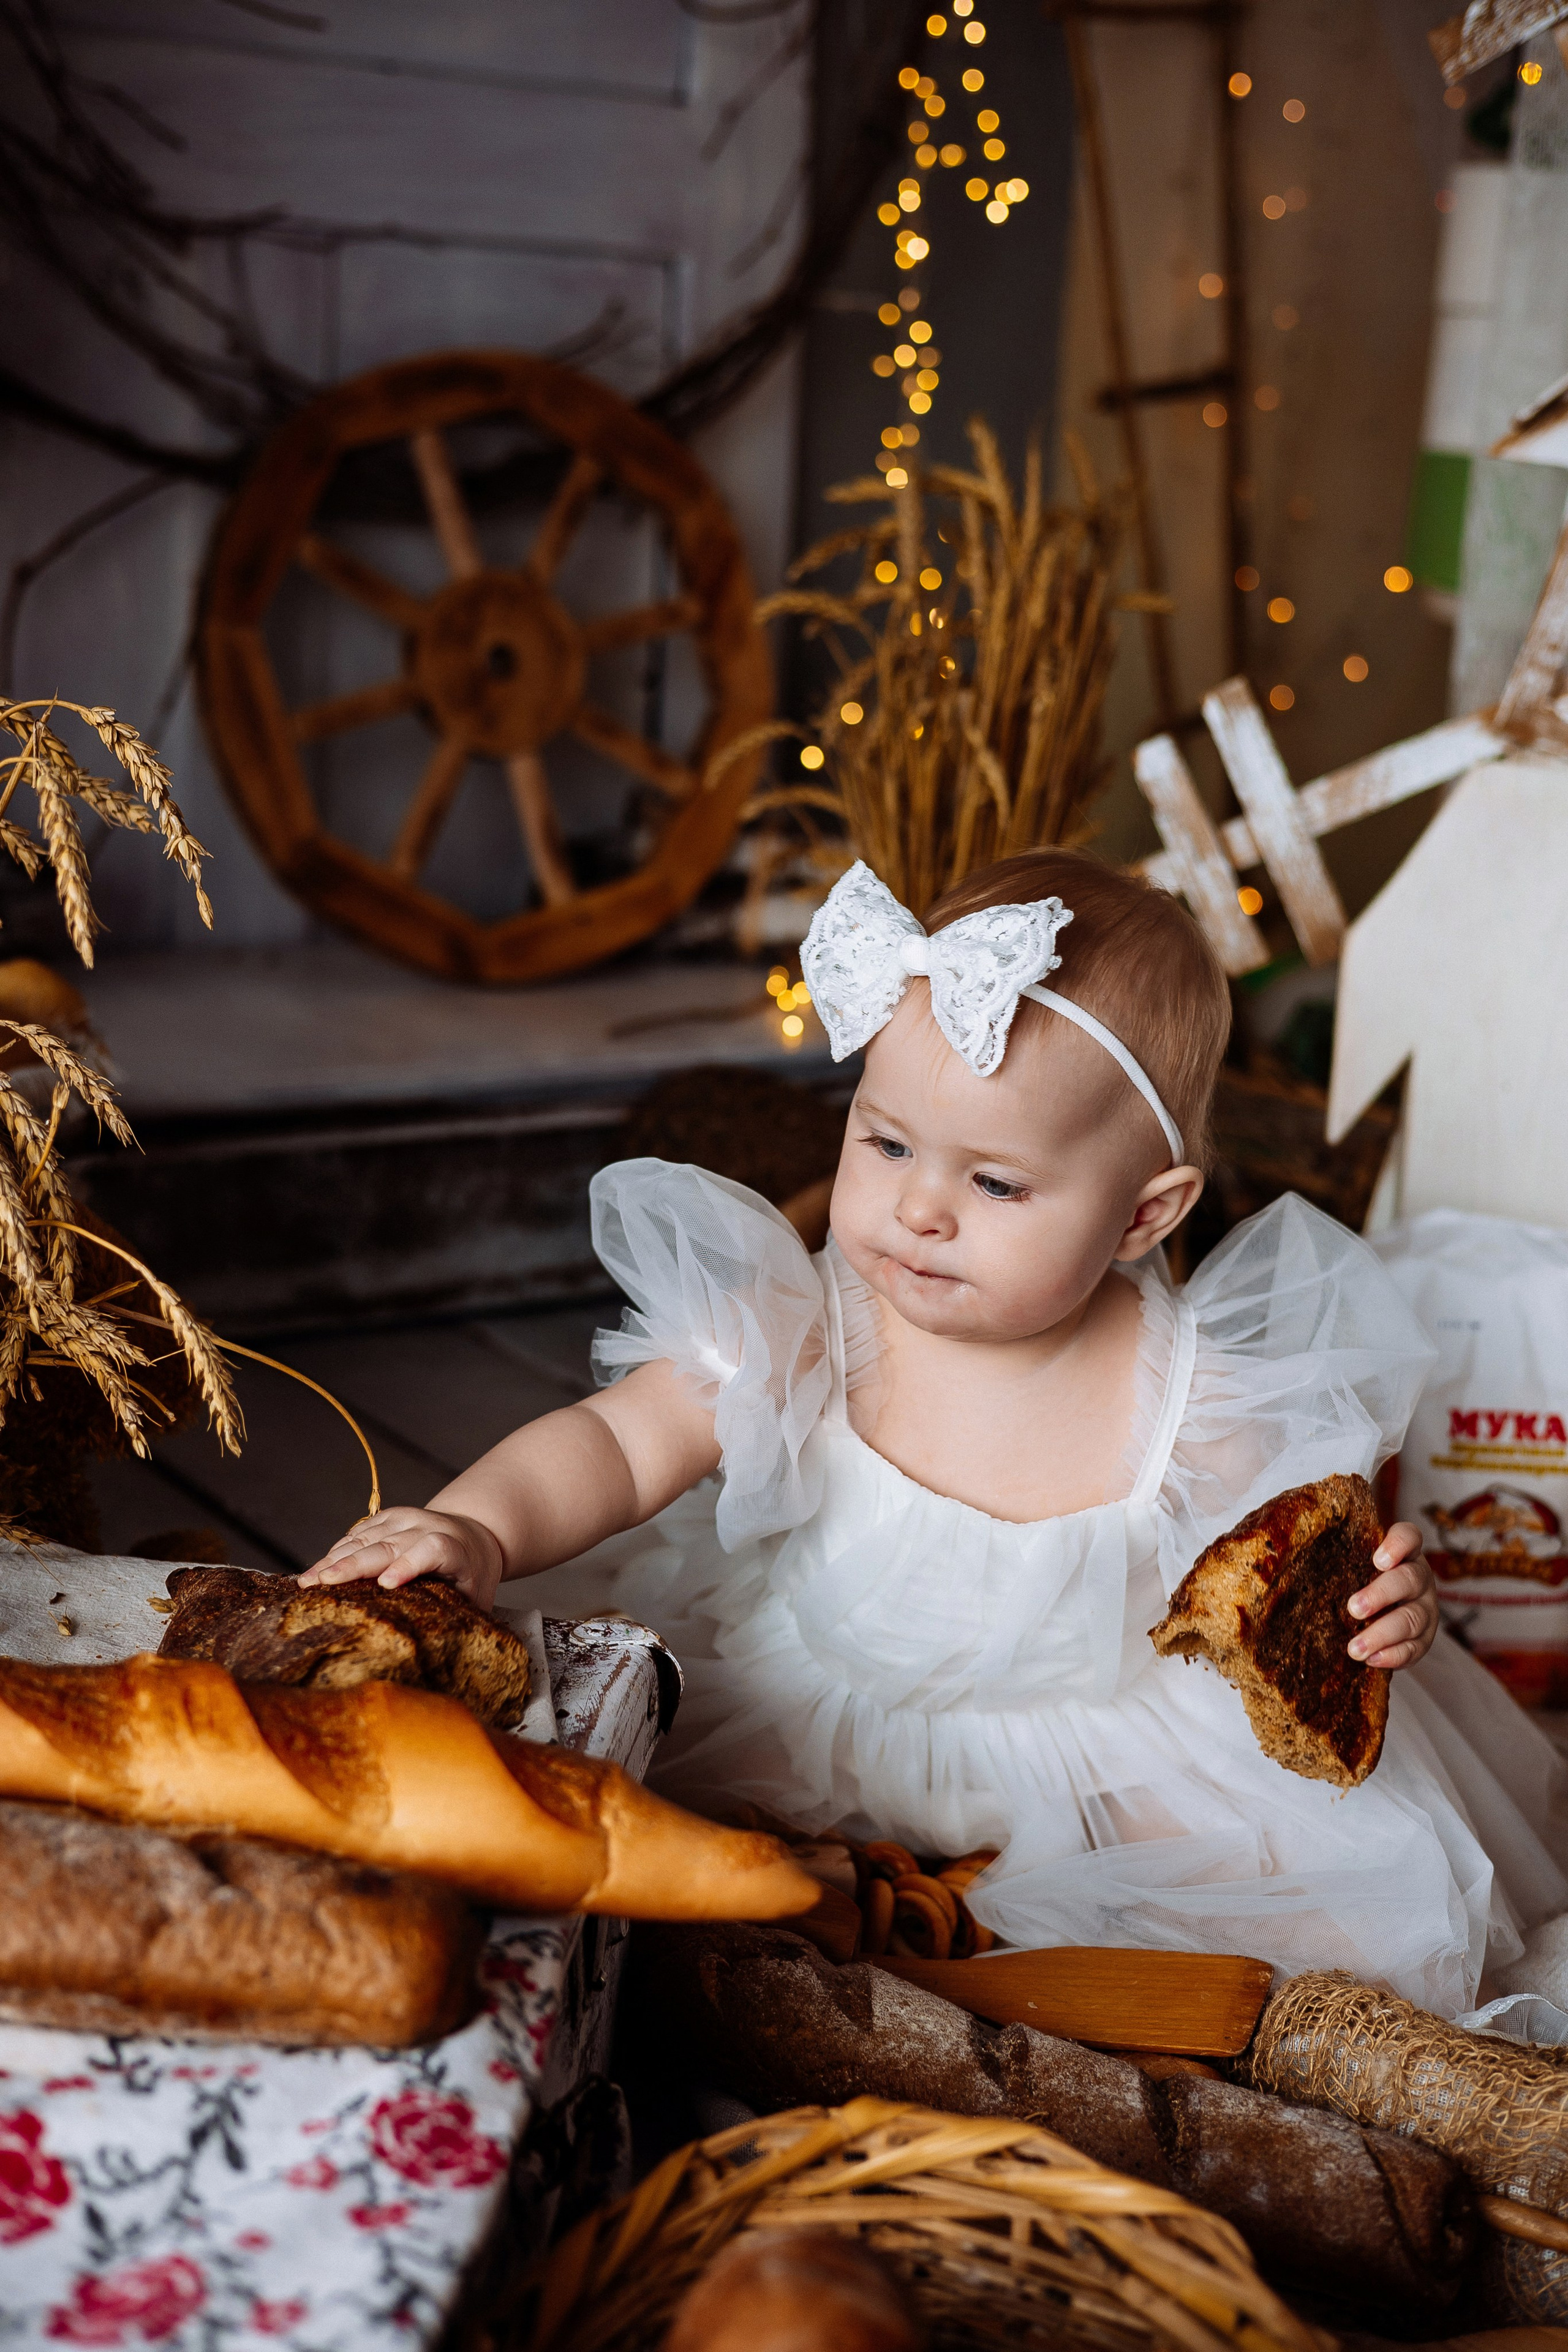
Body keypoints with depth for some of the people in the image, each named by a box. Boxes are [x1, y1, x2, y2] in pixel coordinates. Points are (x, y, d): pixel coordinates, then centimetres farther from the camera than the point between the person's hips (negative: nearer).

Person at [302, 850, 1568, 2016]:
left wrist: (1378, 1605, -25)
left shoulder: (1192, 1403, -18)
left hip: (1111, 1761, 0)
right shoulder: (805, 1334, -18)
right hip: (811, 1725, 1)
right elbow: (615, 1444, -18)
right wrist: (477, 1525, -37)